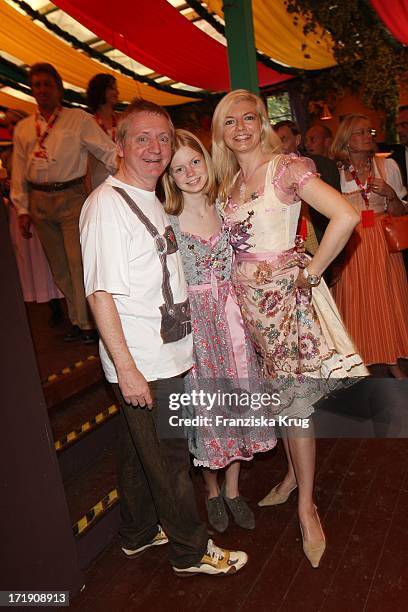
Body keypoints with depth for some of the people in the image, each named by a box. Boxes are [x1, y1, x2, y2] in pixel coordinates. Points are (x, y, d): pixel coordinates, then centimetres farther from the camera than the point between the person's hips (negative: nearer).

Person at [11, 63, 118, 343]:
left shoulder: (79, 119, 0)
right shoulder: (23, 128, 12)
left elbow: (109, 152, -5)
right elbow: (19, 172, 12)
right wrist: (23, 209, 7)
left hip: (71, 196, -4)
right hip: (39, 201, 5)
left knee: (79, 263, -6)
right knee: (59, 266, 11)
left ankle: (88, 322, 8)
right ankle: (76, 320, 25)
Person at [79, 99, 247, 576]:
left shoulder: (151, 200, 13)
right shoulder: (106, 203, -16)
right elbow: (100, 292, -21)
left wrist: (185, 344, 18)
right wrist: (126, 368, -22)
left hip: (165, 354, 9)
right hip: (140, 364, -9)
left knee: (140, 450, 22)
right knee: (167, 457, 7)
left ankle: (138, 534, 42)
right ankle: (191, 551, 28)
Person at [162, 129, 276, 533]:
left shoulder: (224, 209, 4)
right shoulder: (165, 220, -10)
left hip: (230, 316, 4)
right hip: (192, 322, -4)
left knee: (236, 400, 11)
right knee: (205, 408, 8)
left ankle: (233, 490, 33)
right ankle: (212, 490, 34)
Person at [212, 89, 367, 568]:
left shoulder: (287, 169, -11)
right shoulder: (229, 182, 10)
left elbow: (345, 216, -22)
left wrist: (311, 272, -16)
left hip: (286, 291, -6)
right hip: (247, 296, 6)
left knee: (294, 400, -1)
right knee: (277, 395, 16)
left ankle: (306, 505, 15)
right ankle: (293, 474, 36)